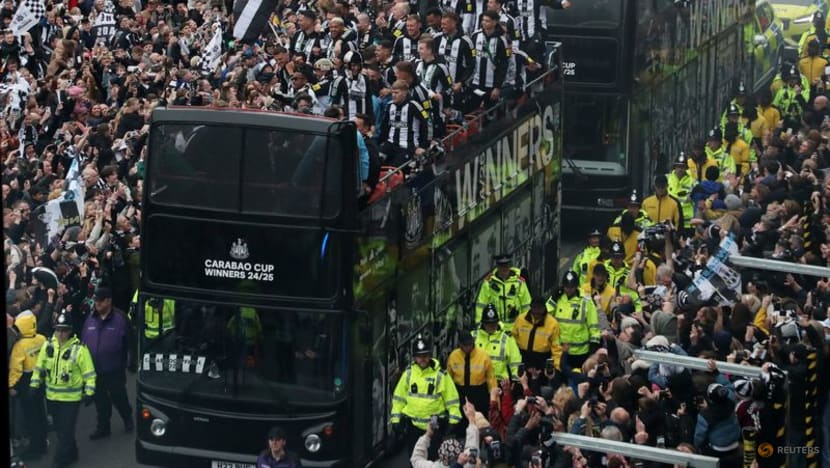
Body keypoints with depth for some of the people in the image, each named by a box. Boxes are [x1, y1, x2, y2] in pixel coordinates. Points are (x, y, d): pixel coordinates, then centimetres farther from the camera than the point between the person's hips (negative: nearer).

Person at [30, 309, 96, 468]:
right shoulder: (48, 346, 0)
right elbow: (39, 367, 9)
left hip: (71, 397, -5)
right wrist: (34, 386, 6)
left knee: (66, 429, -3)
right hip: (52, 396, 5)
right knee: (59, 429, 16)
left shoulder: (79, 349, -14)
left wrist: (89, 393, -12)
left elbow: (89, 373, -10)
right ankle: (71, 454, 32)